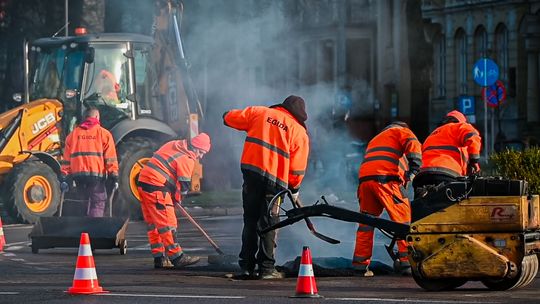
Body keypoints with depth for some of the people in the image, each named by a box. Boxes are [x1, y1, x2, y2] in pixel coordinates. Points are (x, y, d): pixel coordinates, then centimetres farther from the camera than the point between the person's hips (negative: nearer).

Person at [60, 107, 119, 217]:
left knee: (87, 201, 17)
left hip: (78, 175, 4)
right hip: (97, 175, -4)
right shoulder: (103, 133, 2)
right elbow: (110, 158, -4)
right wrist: (114, 176, -4)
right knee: (98, 203, 0)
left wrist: (65, 177, 9)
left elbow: (66, 159, 8)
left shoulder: (73, 134, 11)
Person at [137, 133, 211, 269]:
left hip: (143, 181, 10)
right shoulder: (187, 158, -9)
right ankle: (176, 257, -6)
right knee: (167, 222, -7)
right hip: (156, 187, -10)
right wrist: (177, 197, 11)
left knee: (153, 222, 13)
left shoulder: (173, 145, 17)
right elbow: (184, 184, -8)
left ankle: (159, 258, 17)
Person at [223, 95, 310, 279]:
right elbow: (298, 168, 3)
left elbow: (231, 118, 14)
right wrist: (294, 188, 18)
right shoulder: (300, 133, 4)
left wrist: (227, 116, 37)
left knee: (250, 221, 12)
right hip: (275, 180, -2)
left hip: (251, 171, 2)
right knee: (268, 224, 6)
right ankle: (267, 269, 5)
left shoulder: (259, 113, 9)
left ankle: (246, 267, 14)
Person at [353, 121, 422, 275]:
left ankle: (360, 263, 13)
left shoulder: (375, 139, 40)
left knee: (366, 221, 14)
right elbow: (413, 145, -3)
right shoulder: (401, 131, 19)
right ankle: (406, 260, -15)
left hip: (364, 177, 7)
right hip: (385, 177, -7)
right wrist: (413, 171, -10)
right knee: (403, 218, -6)